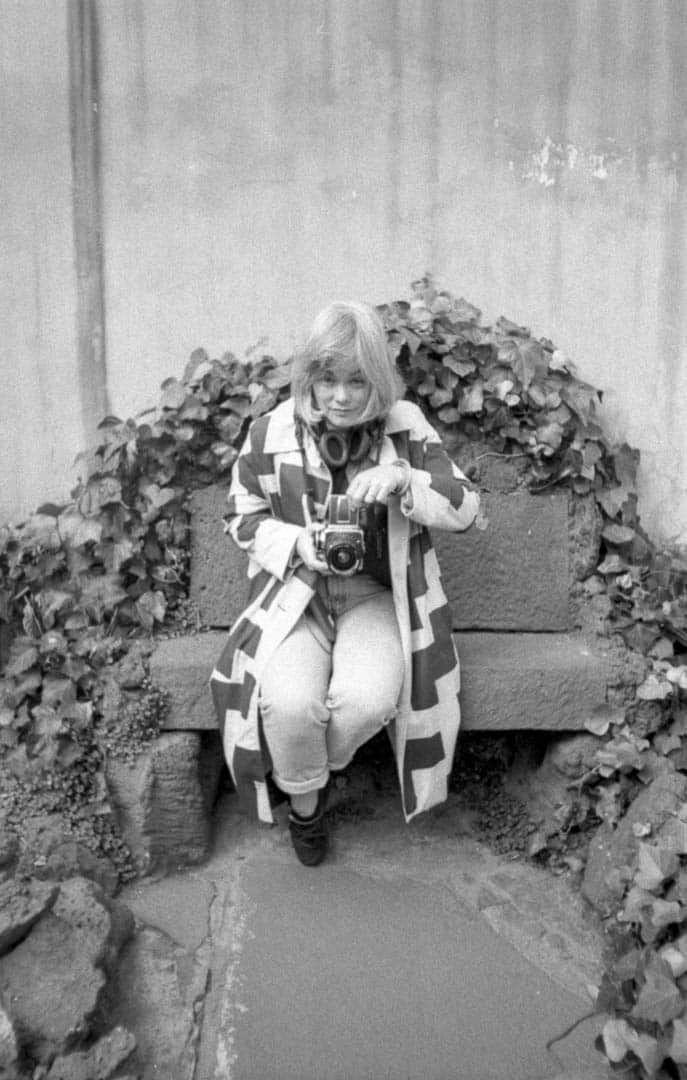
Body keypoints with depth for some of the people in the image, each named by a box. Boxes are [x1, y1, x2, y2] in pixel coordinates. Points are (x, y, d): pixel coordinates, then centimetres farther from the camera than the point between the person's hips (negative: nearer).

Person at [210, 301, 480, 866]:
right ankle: (304, 799, 8)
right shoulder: (272, 432, -3)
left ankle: (311, 775, 8)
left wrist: (403, 479, -22)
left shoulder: (407, 427, -2)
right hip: (294, 594, 0)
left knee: (367, 700, -29)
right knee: (288, 703, -28)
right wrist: (301, 543, -14)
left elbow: (465, 508, -3)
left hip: (378, 596, 0)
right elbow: (243, 518, 7)